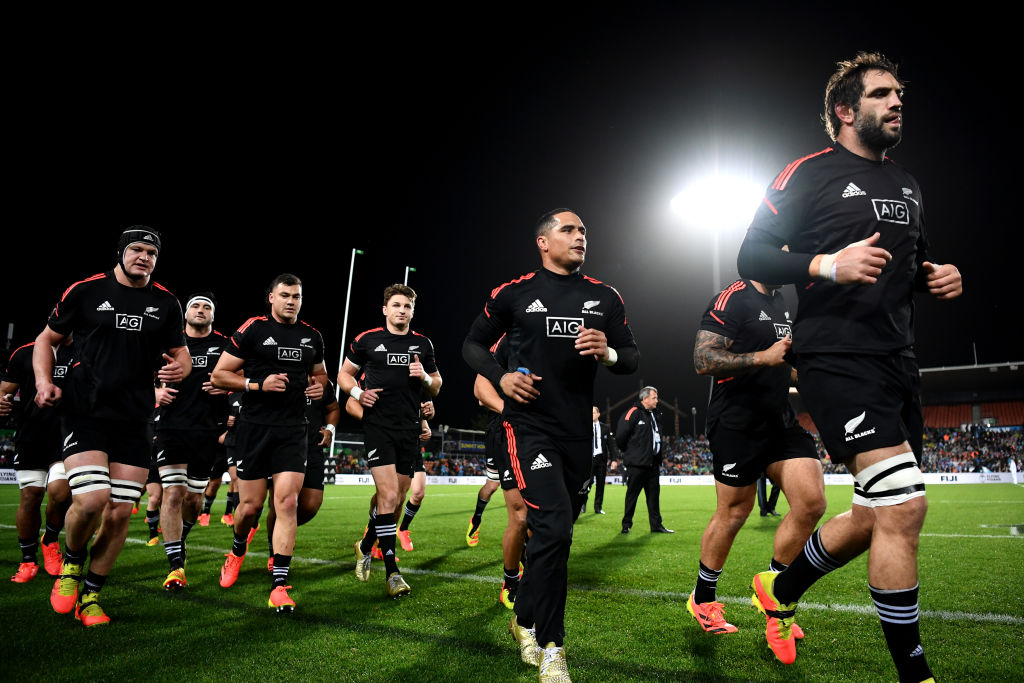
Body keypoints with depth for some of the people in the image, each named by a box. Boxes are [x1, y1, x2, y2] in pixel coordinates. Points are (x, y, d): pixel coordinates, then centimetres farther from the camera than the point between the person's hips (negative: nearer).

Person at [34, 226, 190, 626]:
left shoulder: (165, 303, 9)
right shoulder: (85, 291, 3)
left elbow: (181, 354, 15)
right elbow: (47, 339, 13)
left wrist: (180, 368, -9)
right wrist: (44, 381, -4)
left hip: (133, 421, 3)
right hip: (83, 414, -2)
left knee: (120, 514, 1)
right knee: (92, 499, -19)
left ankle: (89, 597, 22)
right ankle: (71, 563, 15)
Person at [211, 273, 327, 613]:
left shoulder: (312, 336, 10)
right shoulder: (252, 330, -3)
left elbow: (319, 371, 27)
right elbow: (219, 375, -3)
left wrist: (319, 385, 3)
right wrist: (258, 384, -16)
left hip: (292, 430, 2)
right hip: (254, 428, -2)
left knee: (287, 502, -8)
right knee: (250, 506, 5)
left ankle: (279, 586, -3)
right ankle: (238, 550, 40)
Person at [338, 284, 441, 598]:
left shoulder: (422, 344, 11)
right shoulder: (366, 340, 3)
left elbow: (436, 386, 18)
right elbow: (344, 374, 12)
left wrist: (425, 378, -5)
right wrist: (358, 393, -8)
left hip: (409, 428, 4)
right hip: (378, 426, -4)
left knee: (396, 499, 10)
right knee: (388, 494, -15)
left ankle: (366, 545, 36)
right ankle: (392, 572, -8)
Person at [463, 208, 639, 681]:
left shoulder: (604, 298, 8)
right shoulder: (514, 293, -1)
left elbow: (632, 358, 10)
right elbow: (473, 345, 8)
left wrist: (608, 353, -13)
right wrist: (501, 377, -10)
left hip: (578, 432, 5)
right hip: (530, 425, -4)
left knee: (556, 534, 13)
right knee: (554, 527, -18)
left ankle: (527, 619, 36)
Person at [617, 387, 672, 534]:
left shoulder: (653, 415, 16)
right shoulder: (633, 413, -11)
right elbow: (620, 436, -14)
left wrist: (658, 457, 16)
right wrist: (628, 452, -2)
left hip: (652, 464, 8)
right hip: (637, 464, -8)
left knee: (654, 494, 9)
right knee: (632, 495, 1)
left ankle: (656, 525, 16)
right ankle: (626, 525, 10)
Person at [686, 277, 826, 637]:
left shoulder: (781, 303, 17)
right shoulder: (732, 299, -12)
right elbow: (703, 360, -21)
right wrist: (764, 357, -24)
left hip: (782, 422, 8)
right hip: (738, 427, -8)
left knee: (812, 502, -3)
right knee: (733, 514, 2)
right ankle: (702, 599, 24)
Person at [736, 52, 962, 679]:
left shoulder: (907, 185, 20)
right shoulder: (811, 174, -2)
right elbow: (752, 257, -7)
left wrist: (940, 277, 8)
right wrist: (828, 265, -22)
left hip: (898, 362, 9)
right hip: (838, 359, -8)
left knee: (878, 518, 12)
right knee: (904, 506, -16)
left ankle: (781, 591, 34)